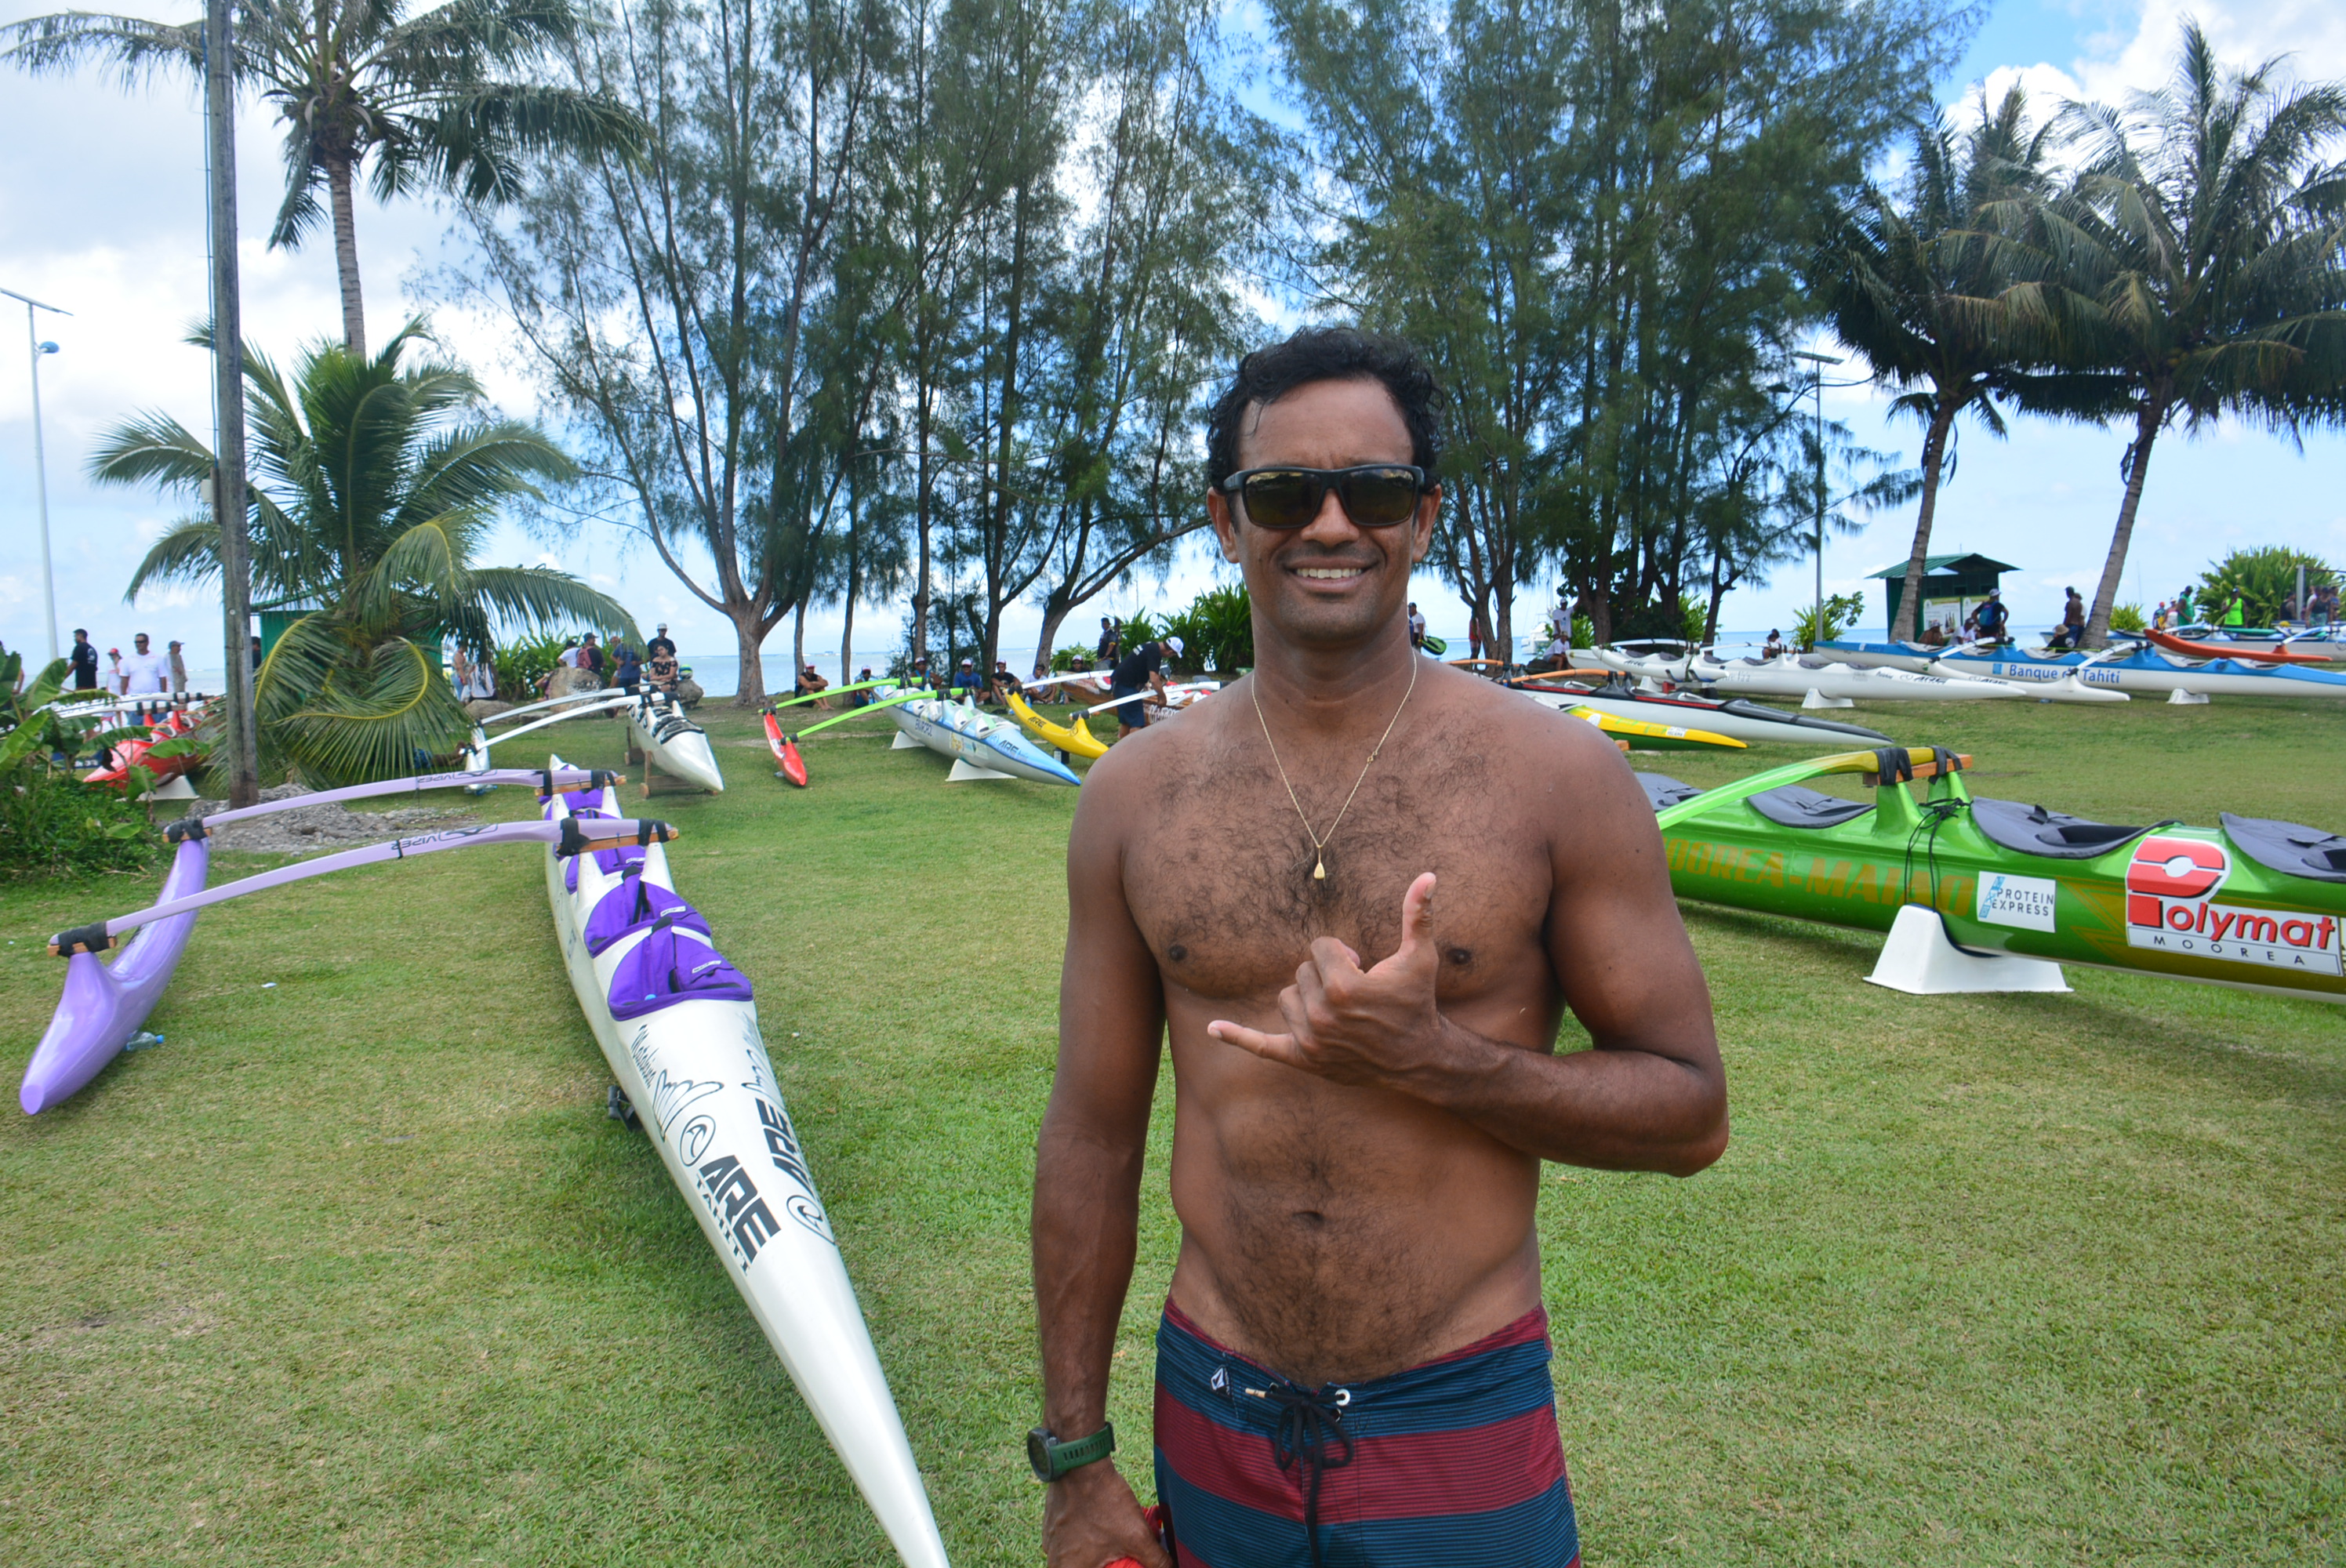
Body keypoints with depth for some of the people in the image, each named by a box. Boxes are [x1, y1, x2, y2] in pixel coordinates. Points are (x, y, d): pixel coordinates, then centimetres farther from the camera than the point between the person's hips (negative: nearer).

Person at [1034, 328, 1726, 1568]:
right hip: (1212, 1420, 2)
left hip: (1464, 1428, -2)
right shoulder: (1136, 794, -4)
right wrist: (1074, 1459, 5)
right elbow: (1092, 1137, 2)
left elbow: (1690, 1111, -5)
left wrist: (1431, 1059, -21)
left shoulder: (1556, 777, -10)